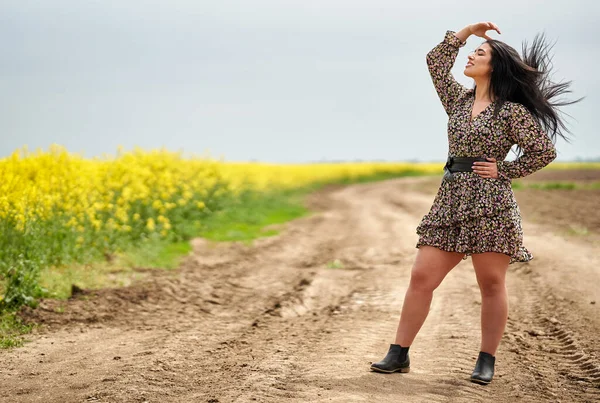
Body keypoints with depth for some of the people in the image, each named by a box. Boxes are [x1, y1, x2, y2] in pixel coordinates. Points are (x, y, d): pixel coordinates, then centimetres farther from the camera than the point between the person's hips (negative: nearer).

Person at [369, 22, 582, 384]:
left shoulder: (512, 110, -2)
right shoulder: (459, 100, 15)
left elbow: (545, 151, -5)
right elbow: (435, 61, 19)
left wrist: (503, 170, -6)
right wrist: (465, 32, 16)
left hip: (490, 203, -5)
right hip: (450, 200, 6)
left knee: (492, 284, 1)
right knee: (421, 278, -1)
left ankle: (487, 362, 11)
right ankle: (399, 355, 2)